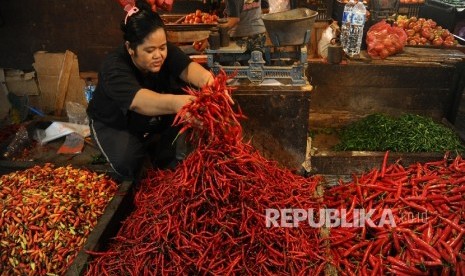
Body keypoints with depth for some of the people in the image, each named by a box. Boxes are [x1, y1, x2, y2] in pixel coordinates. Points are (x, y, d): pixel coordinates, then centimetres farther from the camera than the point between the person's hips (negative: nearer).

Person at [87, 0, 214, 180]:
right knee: (127, 163, -29)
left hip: (157, 120, 4)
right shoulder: (114, 67, -34)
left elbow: (186, 67, -39)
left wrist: (205, 78, -63)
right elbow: (138, 101, -52)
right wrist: (173, 103, -73)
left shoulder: (166, 51, -20)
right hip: (115, 125, -4)